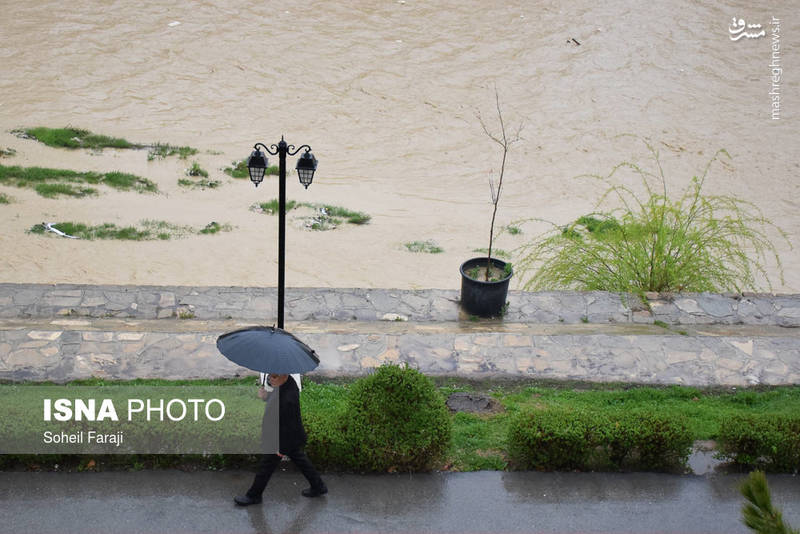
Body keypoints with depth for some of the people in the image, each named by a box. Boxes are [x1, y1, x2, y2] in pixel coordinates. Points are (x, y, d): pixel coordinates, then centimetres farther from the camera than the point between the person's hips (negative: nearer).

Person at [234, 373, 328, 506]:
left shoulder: (289, 399, -40)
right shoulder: (287, 381, -14)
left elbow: (289, 425, -29)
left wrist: (282, 448, -19)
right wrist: (266, 396, -10)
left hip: (282, 438, -9)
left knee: (266, 466, 13)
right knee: (299, 458, 26)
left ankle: (253, 496, 35)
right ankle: (318, 486, 42)